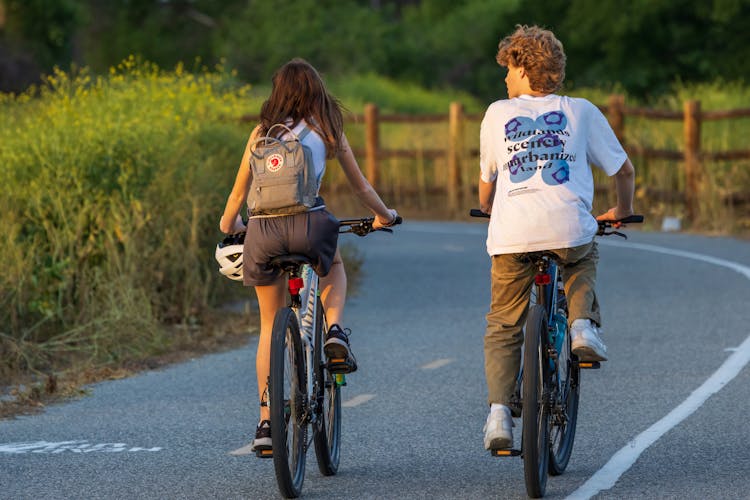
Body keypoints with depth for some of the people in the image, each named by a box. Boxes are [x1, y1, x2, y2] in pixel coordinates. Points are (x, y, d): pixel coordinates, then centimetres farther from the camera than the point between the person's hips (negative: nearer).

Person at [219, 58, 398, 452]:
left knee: (270, 325, 17)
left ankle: (266, 421, 12)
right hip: (308, 224, -1)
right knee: (333, 266, 36)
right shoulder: (328, 131, 14)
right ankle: (334, 331, 8)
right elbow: (361, 187, 22)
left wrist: (228, 224, 38)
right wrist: (383, 215, 41)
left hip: (262, 229, 1)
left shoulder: (262, 133, 16)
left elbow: (239, 192, 18)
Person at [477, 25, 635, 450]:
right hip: (569, 229, 0)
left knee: (503, 327, 15)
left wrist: (487, 209, 48)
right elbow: (625, 169, 20)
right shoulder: (581, 111, 15)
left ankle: (499, 409, -4)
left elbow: (486, 181, 26)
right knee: (584, 258, 36)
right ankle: (583, 324, 8)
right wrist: (622, 212, 40)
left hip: (511, 235, 0)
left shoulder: (498, 113, 16)